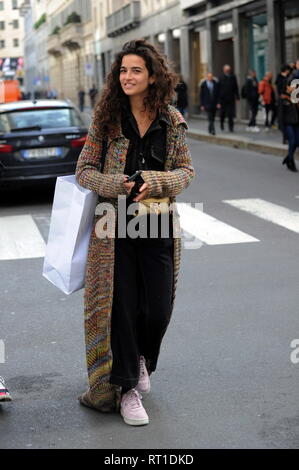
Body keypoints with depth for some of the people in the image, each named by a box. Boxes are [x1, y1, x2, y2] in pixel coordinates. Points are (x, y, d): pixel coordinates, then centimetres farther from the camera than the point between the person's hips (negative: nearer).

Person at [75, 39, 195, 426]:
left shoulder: (172, 121, 3)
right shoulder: (106, 118, -1)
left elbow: (186, 170, 6)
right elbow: (84, 170, 0)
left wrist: (154, 183, -14)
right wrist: (119, 186, -18)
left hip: (159, 224, 2)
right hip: (115, 225, -1)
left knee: (159, 307, 5)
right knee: (121, 306, 1)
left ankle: (141, 359, 38)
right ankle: (126, 388, 16)